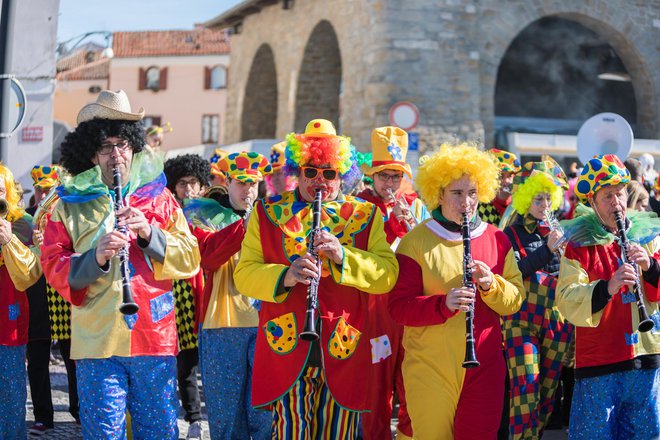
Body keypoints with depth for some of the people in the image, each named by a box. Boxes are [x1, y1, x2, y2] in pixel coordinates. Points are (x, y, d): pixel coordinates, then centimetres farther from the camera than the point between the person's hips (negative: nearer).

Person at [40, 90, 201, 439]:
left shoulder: (158, 197, 10)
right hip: (97, 341, -1)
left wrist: (148, 232, -13)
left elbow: (190, 260, 3)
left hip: (155, 336, 1)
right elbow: (53, 269, -2)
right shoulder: (70, 205, 6)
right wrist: (95, 257, -20)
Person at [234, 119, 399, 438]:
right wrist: (285, 277, -17)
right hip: (288, 346, 0)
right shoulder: (268, 213, 10)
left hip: (343, 349, 1)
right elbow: (244, 274, 2)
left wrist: (342, 255, -16)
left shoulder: (365, 216, 10)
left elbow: (387, 275, -1)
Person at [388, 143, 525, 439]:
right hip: (430, 367, -3)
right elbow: (399, 308, -9)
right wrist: (444, 304, -25)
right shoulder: (415, 242, -4)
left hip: (485, 365, 3)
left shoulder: (497, 239, 6)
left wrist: (491, 284, -15)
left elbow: (515, 300, 6)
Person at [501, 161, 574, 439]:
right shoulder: (512, 234, -2)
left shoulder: (557, 231, 11)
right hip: (523, 320, -4)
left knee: (550, 384, 8)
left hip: (557, 319, 5)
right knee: (526, 383, -10)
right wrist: (547, 250, -21)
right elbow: (513, 273, -16)